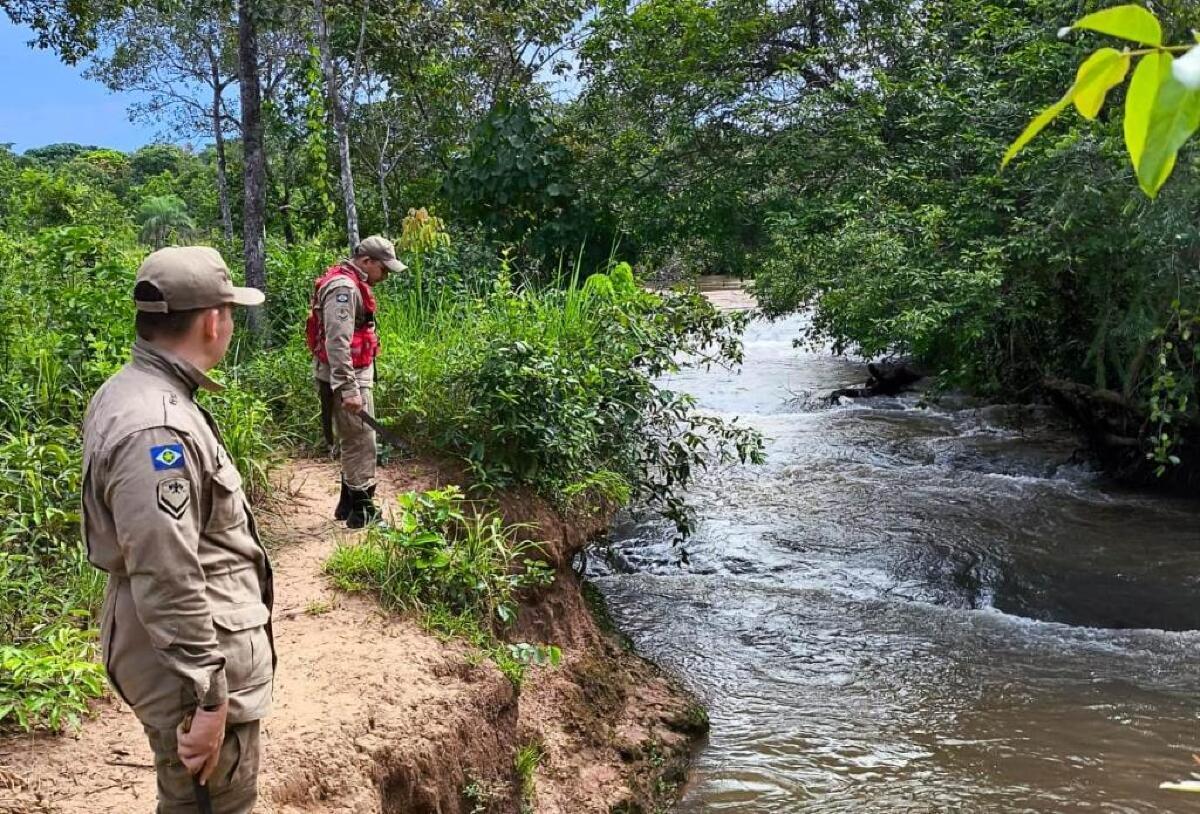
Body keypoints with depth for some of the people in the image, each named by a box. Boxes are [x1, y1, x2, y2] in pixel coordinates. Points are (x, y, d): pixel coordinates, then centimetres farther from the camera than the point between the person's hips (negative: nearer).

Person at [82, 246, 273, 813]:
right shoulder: (156, 429, -28)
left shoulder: (127, 392, 5)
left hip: (180, 653, 10)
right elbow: (169, 585, -30)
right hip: (192, 664, -10)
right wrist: (210, 698, -24)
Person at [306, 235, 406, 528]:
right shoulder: (343, 288, -18)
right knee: (361, 443, -4)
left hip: (354, 374, 11)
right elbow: (337, 341, -27)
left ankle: (348, 504, 28)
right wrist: (348, 388, -30)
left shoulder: (352, 284, 15)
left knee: (354, 442, 18)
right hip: (347, 377, -11)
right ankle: (362, 511, 3)